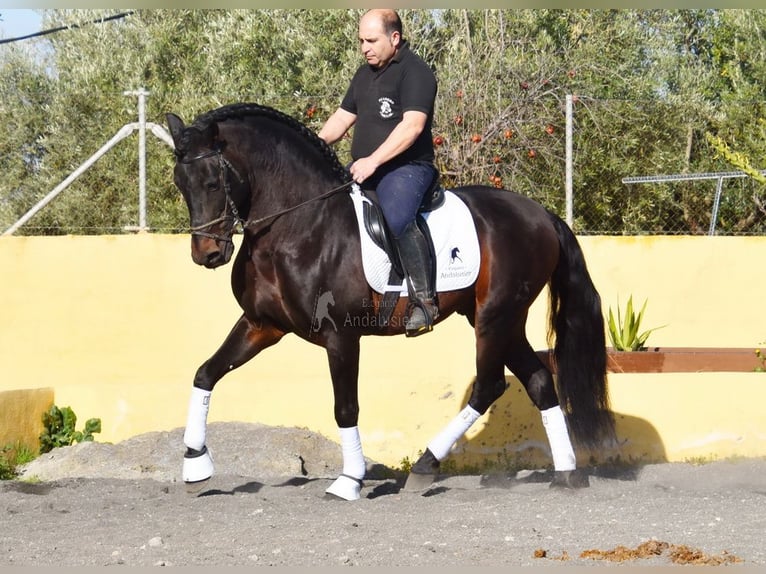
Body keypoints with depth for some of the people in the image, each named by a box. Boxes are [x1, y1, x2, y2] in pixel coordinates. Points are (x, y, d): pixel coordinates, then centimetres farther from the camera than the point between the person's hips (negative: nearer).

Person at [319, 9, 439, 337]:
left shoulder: (415, 72, -10)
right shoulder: (365, 75, 18)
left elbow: (413, 125, -22)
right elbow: (343, 117, 22)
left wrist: (373, 161, -29)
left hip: (406, 166, -9)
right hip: (362, 170, 9)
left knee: (397, 219, -35)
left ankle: (424, 299, -29)